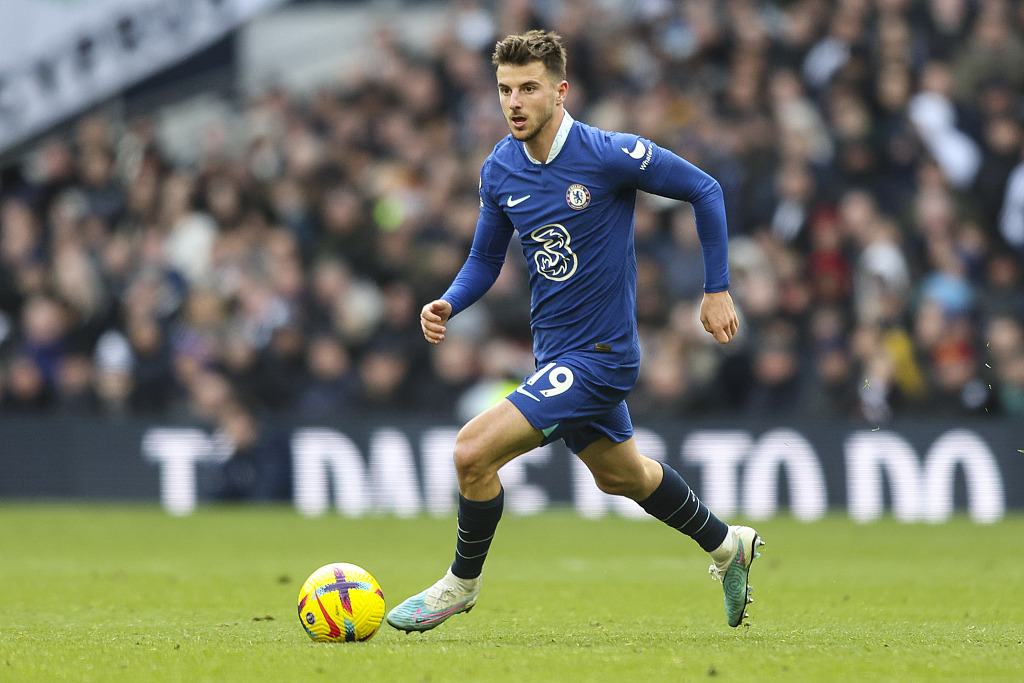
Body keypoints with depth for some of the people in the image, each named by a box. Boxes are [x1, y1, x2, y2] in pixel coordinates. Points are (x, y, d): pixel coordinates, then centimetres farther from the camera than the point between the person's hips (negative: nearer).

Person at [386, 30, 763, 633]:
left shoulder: (610, 155, -20)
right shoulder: (500, 170, -1)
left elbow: (705, 191, -8)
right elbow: (486, 259, 12)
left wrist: (717, 291, -5)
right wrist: (448, 305, -8)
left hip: (599, 355, -8)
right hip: (555, 356, 8)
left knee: (474, 450, -17)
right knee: (621, 475, 26)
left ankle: (462, 583, 6)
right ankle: (727, 546, 49)